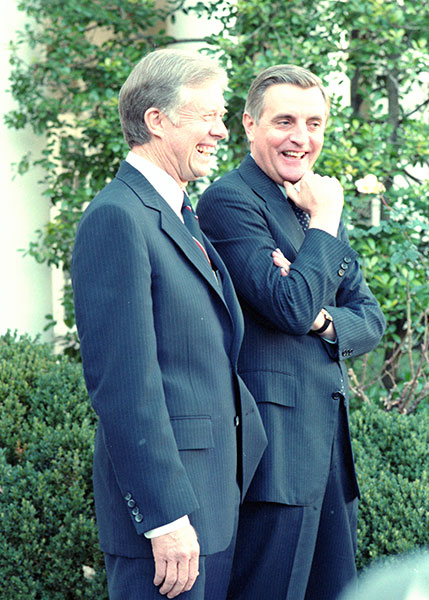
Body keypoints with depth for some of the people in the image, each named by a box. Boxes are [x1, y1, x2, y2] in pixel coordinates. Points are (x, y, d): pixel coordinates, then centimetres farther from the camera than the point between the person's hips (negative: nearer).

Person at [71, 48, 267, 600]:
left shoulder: (183, 218, 17)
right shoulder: (116, 217, -15)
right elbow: (123, 382, -21)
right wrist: (165, 516, -22)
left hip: (218, 494, 9)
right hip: (163, 496, -9)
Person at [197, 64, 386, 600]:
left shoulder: (319, 205, 18)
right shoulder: (229, 200, -9)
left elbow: (370, 318, 16)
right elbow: (293, 309, -19)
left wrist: (324, 319, -6)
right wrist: (323, 222, -8)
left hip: (331, 430, 9)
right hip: (274, 439, -8)